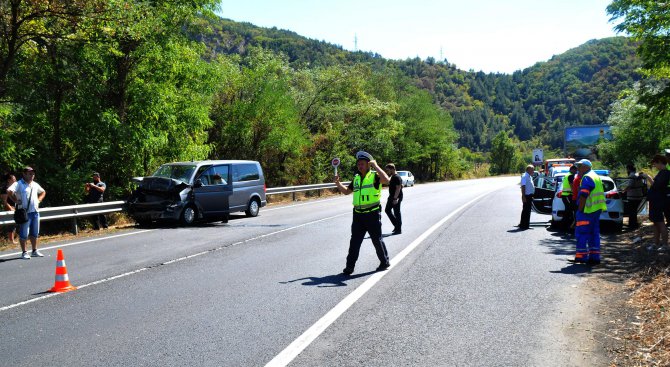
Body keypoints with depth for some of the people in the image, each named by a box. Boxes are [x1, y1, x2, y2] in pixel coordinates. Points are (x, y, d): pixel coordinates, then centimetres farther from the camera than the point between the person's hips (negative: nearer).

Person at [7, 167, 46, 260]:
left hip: (35, 211, 7)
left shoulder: (35, 185, 14)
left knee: (35, 233, 13)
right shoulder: (19, 184, -7)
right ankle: (24, 253, 6)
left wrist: (39, 200, 16)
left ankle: (35, 251, 24)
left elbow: (43, 192, 31)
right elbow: (9, 191, -24)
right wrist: (16, 200, -17)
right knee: (24, 234, -2)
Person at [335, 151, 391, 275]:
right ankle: (350, 266, 8)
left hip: (373, 214, -5)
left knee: (377, 239, 7)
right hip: (358, 215, 5)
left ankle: (385, 262, 24)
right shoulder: (356, 178, 13)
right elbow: (346, 191, 24)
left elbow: (386, 180, -28)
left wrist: (375, 166, -23)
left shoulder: (374, 176, -6)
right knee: (354, 241, 5)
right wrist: (338, 183, 8)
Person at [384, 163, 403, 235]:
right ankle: (396, 225, 22)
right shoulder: (392, 177, 12)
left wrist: (395, 198, -26)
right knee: (387, 210, 13)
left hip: (396, 198, -10)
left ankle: (399, 229, 6)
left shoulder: (397, 177, -18)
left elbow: (398, 188, -24)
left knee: (396, 213, -3)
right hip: (391, 197, 10)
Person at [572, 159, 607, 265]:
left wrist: (579, 210, -17)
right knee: (594, 233, 10)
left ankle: (581, 256, -5)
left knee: (581, 232, -5)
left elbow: (583, 196, -19)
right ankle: (594, 256, 11)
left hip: (588, 210, -10)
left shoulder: (587, 178, -12)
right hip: (596, 209, 10)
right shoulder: (596, 177, 20)